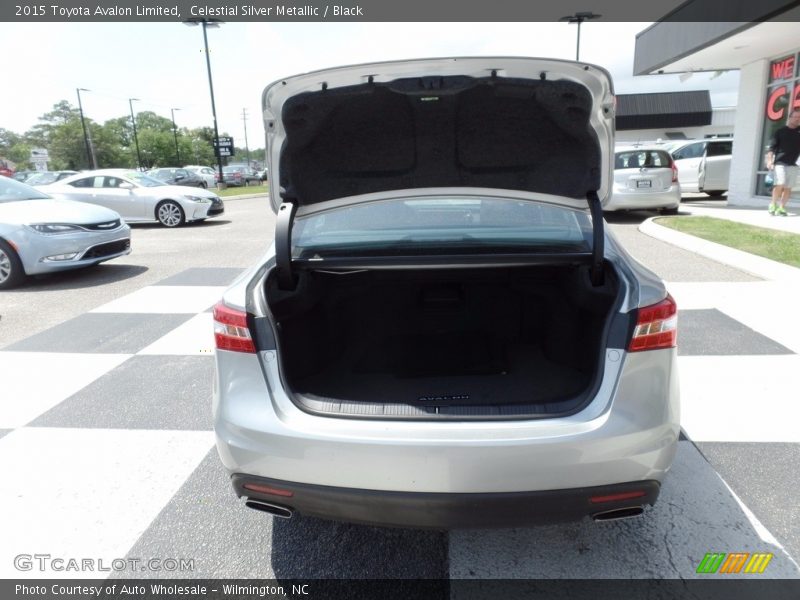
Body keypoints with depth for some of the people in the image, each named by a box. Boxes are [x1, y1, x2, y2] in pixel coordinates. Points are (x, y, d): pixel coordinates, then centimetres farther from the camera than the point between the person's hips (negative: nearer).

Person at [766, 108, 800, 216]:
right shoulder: (780, 131, 4)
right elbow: (772, 147, -1)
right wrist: (769, 160, -12)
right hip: (780, 163, -3)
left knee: (788, 187, 2)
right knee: (780, 184, -15)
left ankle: (781, 207, 8)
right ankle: (773, 205, 0)